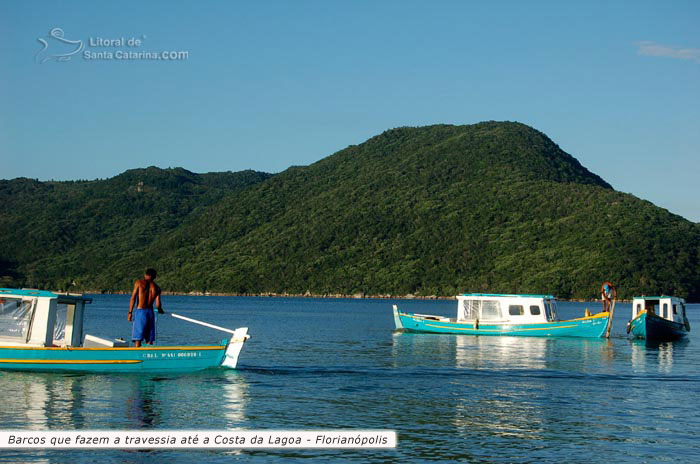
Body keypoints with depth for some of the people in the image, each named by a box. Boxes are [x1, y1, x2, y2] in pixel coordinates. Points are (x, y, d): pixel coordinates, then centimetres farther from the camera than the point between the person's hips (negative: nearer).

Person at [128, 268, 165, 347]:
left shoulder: (139, 283, 3)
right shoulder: (156, 287, 9)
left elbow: (133, 298, -5)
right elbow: (158, 305, 3)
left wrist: (130, 312, -4)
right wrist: (160, 310, 24)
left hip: (140, 311, -2)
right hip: (150, 312, 2)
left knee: (138, 339, -5)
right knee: (149, 340, 7)